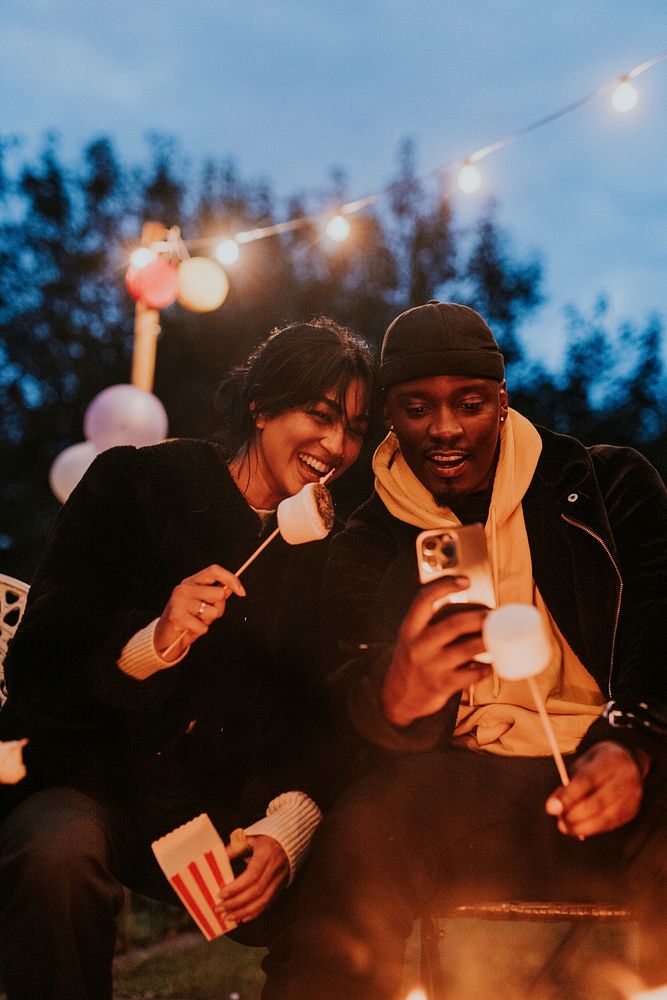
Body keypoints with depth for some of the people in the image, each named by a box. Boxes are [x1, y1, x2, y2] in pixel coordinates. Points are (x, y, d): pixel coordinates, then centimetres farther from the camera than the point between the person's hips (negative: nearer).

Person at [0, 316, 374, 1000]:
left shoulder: (331, 551, 8)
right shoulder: (135, 483, -1)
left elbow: (324, 718, 5)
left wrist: (287, 829, -15)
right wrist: (150, 644, -26)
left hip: (229, 811, 2)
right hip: (93, 782, -2)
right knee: (57, 853, -35)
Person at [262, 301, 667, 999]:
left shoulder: (609, 484, 10)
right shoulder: (364, 550, 12)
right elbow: (349, 701, 1)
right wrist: (393, 698, -27)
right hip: (461, 782, 0)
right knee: (363, 834, -34)